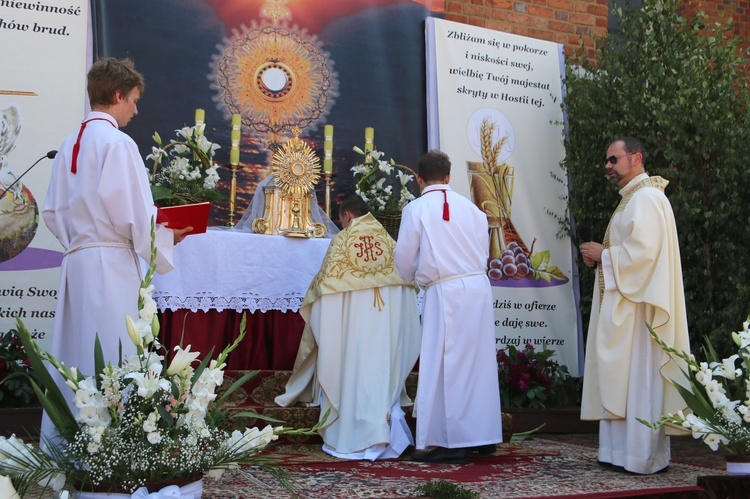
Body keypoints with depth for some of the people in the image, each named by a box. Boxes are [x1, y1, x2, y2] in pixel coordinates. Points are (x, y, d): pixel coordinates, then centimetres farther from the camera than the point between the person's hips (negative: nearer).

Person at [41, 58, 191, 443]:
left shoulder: (70, 144, 13)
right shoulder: (116, 142, -11)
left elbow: (53, 211, 15)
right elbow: (134, 214, -15)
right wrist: (168, 236, 1)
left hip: (75, 262, 8)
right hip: (110, 265, -8)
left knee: (72, 356, 13)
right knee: (110, 358, -4)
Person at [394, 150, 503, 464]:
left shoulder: (415, 209, -3)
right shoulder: (470, 207, 8)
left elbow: (404, 261, 1)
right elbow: (484, 252, 12)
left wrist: (414, 278, 23)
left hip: (444, 293, -5)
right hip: (479, 286, 5)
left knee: (445, 364, 0)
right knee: (478, 359, 13)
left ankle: (454, 442, 1)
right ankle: (484, 434, 21)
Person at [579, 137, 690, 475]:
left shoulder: (646, 198, -12)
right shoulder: (632, 198, 20)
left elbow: (642, 251, -22)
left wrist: (603, 255, -10)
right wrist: (601, 256, 8)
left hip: (637, 304, -10)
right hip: (622, 303, 10)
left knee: (637, 378, -7)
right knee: (620, 379, 10)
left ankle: (644, 456, -1)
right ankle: (622, 450, 15)